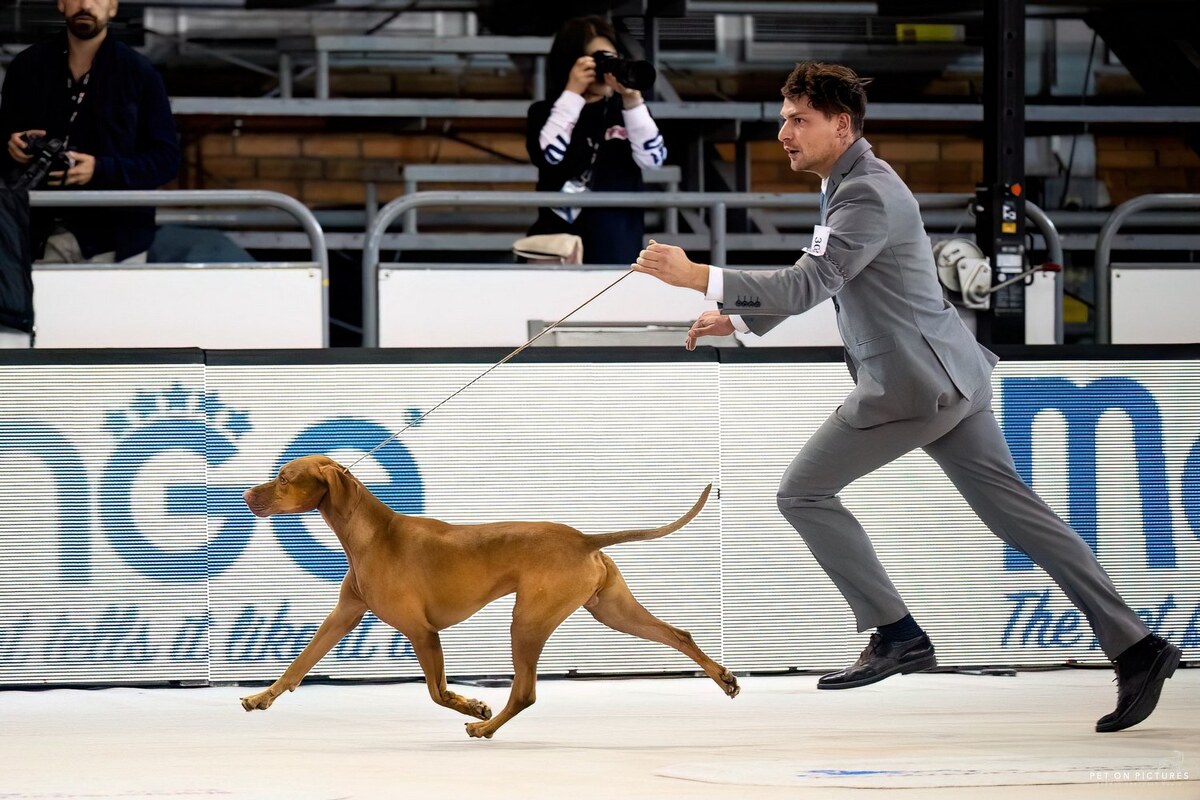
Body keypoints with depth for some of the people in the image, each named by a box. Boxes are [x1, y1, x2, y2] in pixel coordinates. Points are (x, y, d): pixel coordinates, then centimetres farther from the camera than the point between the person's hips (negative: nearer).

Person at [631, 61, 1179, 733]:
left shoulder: (869, 197, -18)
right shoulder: (854, 184, 16)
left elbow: (807, 286, -27)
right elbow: (817, 286, 26)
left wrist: (696, 276, -29)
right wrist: (736, 319, 19)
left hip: (913, 384, -10)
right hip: (950, 375, 10)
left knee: (804, 493, 1)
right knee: (1013, 508, 7)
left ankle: (897, 635, 2)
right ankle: (1135, 646, 2)